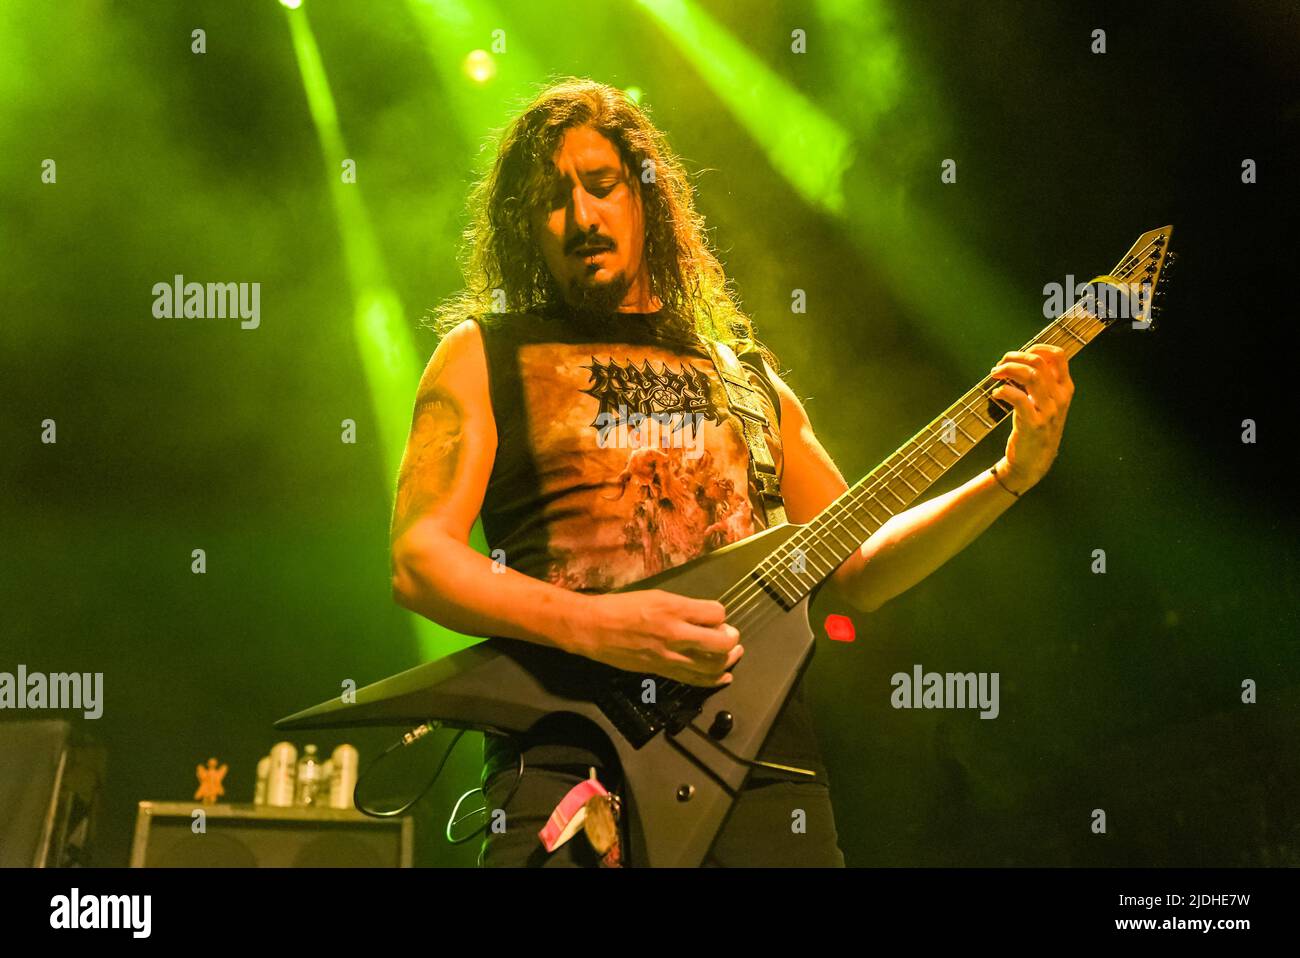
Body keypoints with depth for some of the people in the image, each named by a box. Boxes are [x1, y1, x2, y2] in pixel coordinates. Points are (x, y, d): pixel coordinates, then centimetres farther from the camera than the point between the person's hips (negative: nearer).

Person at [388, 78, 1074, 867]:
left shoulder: (742, 372, 21)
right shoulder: (484, 354, 10)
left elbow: (856, 569, 19)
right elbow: (418, 558, -2)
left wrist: (1011, 477, 8)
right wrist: (596, 628, -15)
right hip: (568, 749, -3)